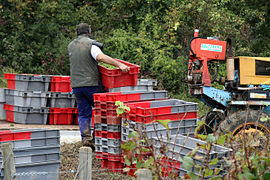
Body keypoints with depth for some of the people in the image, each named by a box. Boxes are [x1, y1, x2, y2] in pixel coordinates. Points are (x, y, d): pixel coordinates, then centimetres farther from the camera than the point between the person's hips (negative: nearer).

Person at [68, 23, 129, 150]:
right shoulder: (91, 44, -8)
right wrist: (119, 65, -29)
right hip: (91, 84, -5)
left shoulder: (71, 46, 12)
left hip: (76, 85, 5)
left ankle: (86, 137, -7)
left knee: (83, 113, 9)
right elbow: (100, 57, -25)